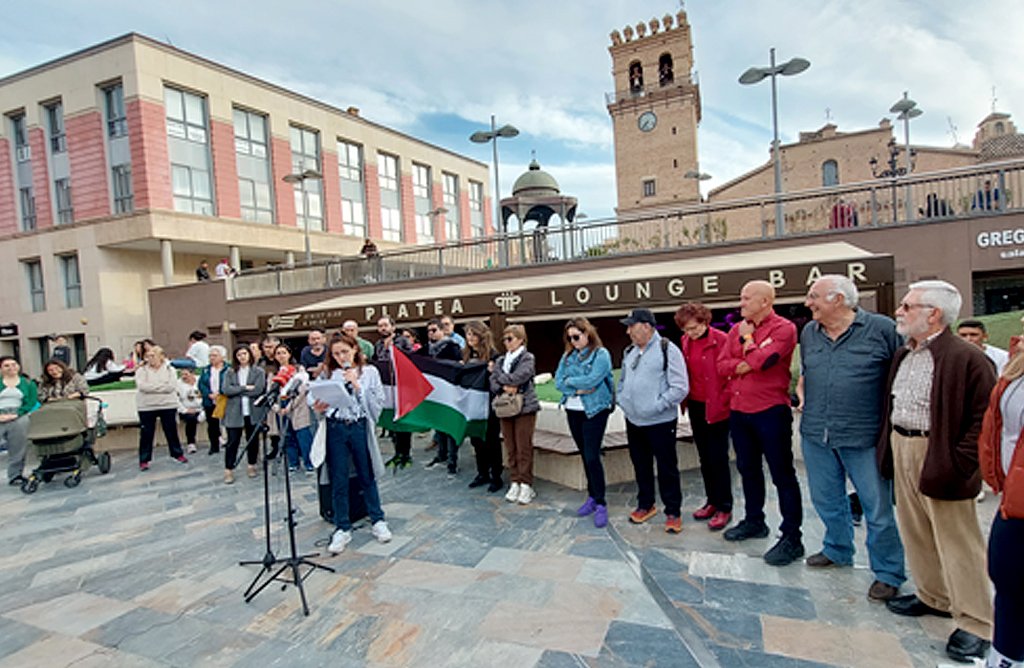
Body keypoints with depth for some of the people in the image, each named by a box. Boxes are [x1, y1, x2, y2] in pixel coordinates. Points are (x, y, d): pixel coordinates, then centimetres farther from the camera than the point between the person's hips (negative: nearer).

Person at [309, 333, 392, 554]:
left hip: (359, 427, -1)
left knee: (367, 477, 10)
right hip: (335, 429, 1)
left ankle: (378, 521, 26)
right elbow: (311, 395, 4)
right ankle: (342, 529, 20)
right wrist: (317, 407, -17)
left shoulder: (369, 372, 3)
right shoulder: (328, 374, 6)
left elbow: (378, 401, -4)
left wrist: (357, 385, -12)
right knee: (338, 481, 7)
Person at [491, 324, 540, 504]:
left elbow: (516, 378, -17)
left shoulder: (528, 359, -3)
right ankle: (515, 482, 18)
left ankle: (526, 485, 7)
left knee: (524, 448, -2)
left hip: (525, 408, -5)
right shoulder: (501, 360, 13)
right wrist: (505, 387, -15)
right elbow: (493, 385, 5)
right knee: (511, 448, 8)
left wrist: (496, 371, -3)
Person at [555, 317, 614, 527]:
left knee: (592, 457, -8)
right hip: (573, 411, 5)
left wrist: (570, 380, -5)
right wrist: (577, 390, -12)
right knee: (585, 455, 13)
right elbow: (558, 382, 2)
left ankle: (601, 504, 3)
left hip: (595, 411, -5)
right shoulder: (568, 356, 10)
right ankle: (592, 496, 25)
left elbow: (592, 380, -18)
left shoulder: (601, 354, -6)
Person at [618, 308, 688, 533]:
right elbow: (623, 381, 25)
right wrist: (622, 401, 8)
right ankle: (645, 505, 33)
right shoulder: (629, 352, 11)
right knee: (641, 464, 16)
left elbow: (680, 388, -15)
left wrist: (656, 406, -17)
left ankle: (673, 512, 17)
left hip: (660, 422, -6)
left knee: (667, 467, 3)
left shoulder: (667, 350, -11)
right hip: (633, 421, 7)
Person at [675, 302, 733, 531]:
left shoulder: (721, 339, -13)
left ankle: (724, 508, 11)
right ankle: (712, 501, 28)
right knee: (705, 457, 15)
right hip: (696, 407, 7)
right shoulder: (685, 341, 7)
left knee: (718, 458, -2)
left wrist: (722, 401, -13)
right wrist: (685, 399, 11)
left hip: (716, 408, -6)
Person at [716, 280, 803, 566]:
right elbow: (721, 364, 5)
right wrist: (741, 365, -12)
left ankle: (792, 539, 10)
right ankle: (754, 521, 36)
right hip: (738, 410, 7)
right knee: (748, 470, 19)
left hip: (770, 411, -7)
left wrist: (747, 338, -7)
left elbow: (760, 360, -22)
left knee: (782, 475, 0)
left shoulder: (784, 328, -9)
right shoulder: (737, 329, 11)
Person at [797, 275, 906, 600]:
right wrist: (802, 397, 9)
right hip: (816, 435, 6)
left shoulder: (882, 328, -7)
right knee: (826, 500, 19)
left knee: (878, 508, 5)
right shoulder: (808, 332, 9)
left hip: (863, 438, -5)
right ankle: (837, 551, 41)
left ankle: (888, 573, 23)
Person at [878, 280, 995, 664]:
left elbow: (985, 416, -17)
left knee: (957, 541, 3)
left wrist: (959, 463, -20)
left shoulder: (966, 359, -15)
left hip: (939, 458, -8)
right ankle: (935, 598, 35)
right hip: (902, 449, 8)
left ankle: (974, 624, 18)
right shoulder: (902, 356, 10)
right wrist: (887, 444, 12)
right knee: (915, 532, 18)